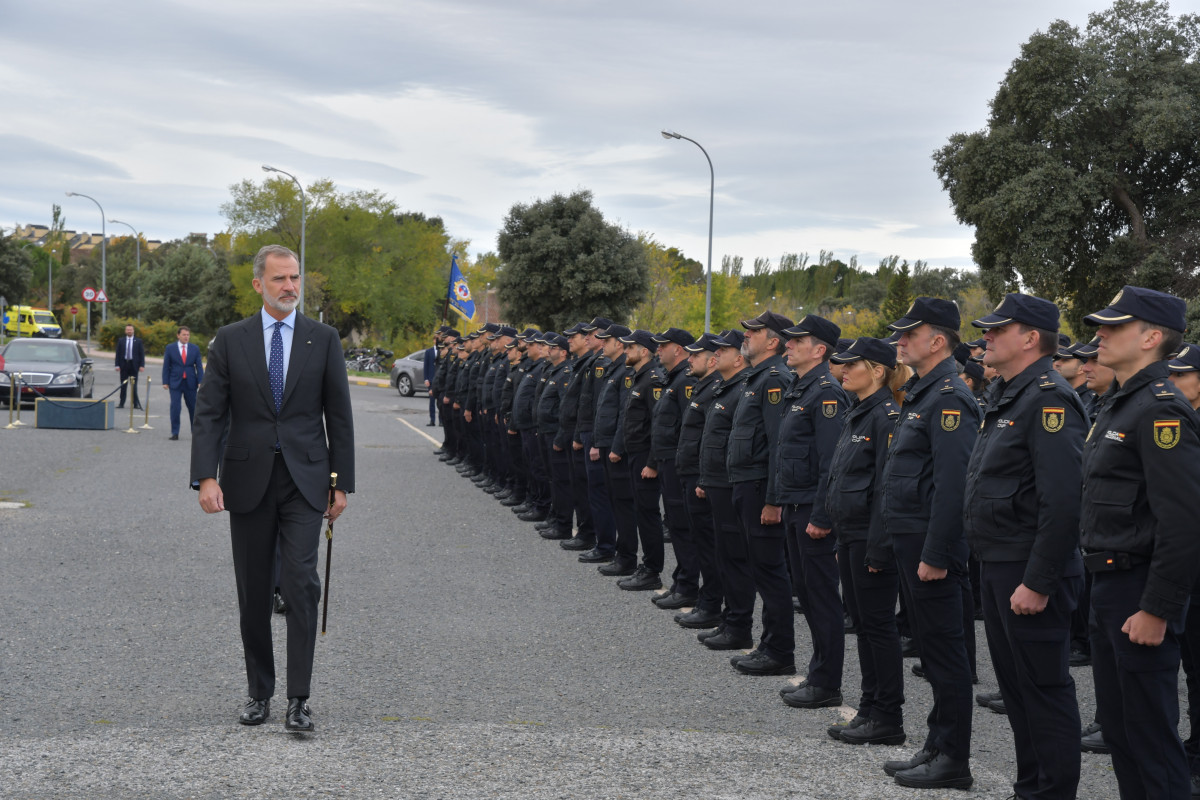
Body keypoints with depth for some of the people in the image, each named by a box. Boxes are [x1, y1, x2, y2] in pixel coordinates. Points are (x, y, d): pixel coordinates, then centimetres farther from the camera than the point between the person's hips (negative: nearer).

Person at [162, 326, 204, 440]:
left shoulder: (195, 349, 6)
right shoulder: (170, 348, 3)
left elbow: (199, 366, 4)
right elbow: (166, 366, 3)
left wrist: (200, 381, -6)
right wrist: (165, 382, -5)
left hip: (190, 383, 2)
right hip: (175, 383, -2)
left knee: (193, 407, 8)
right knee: (175, 407, -8)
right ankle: (175, 433, -2)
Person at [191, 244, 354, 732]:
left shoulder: (323, 340, 4)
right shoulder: (230, 340, 4)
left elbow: (339, 416, 6)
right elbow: (209, 412, -1)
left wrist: (342, 484, 2)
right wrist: (206, 477, -14)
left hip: (304, 480, -1)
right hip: (248, 480, 1)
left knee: (301, 582, -12)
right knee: (253, 592, 7)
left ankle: (298, 699, -8)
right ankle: (259, 692, 20)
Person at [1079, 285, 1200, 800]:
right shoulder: (1118, 406, 15)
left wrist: (1157, 609, -23)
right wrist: (1102, 583, 17)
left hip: (1141, 593, -10)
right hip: (1109, 585, 10)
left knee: (1150, 733, -2)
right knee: (1116, 722, 16)